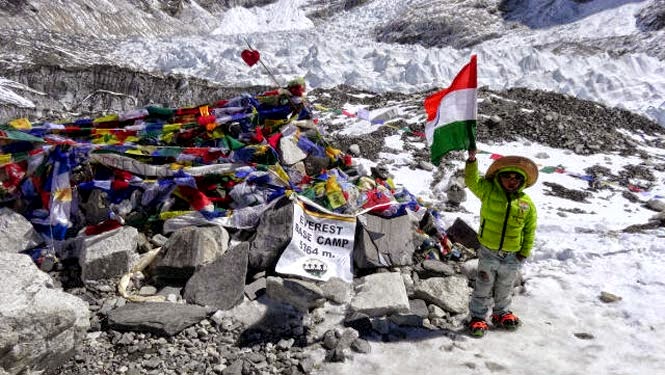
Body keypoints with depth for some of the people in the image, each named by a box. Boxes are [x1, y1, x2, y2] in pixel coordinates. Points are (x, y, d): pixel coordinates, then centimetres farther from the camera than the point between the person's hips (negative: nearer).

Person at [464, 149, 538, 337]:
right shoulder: (488, 191, -8)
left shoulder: (527, 203, -3)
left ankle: (502, 314, 40)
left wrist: (525, 251, 4)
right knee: (483, 288, 7)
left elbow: (530, 230, 5)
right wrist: (472, 160, -30)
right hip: (488, 253, -2)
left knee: (505, 289, 20)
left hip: (512, 256, 2)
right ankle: (478, 317, 20)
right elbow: (472, 180, -17)